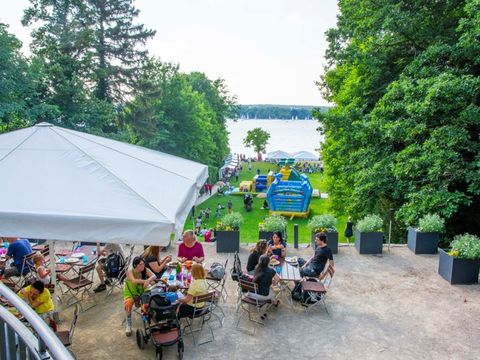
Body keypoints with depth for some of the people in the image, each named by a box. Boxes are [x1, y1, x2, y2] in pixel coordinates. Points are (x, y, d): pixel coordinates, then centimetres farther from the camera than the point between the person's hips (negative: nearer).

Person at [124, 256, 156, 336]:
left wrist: (148, 280, -49)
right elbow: (134, 281, -40)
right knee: (127, 305, -31)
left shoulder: (145, 270, -14)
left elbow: (154, 276, -29)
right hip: (130, 294, -3)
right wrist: (147, 281, -43)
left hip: (142, 293, 3)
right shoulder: (130, 271, -22)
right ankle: (128, 325, -12)